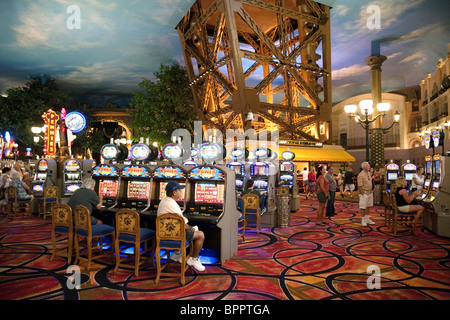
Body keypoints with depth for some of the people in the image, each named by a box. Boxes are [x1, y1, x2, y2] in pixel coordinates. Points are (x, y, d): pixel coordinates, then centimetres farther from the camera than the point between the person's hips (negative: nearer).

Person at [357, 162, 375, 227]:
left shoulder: (369, 173, 9)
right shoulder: (361, 175, -17)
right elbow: (359, 186, -18)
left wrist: (371, 191, 13)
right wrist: (363, 194, -18)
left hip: (370, 192, 9)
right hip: (364, 193, -8)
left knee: (368, 206, 15)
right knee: (363, 207, -1)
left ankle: (367, 219, 25)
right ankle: (363, 220, 7)